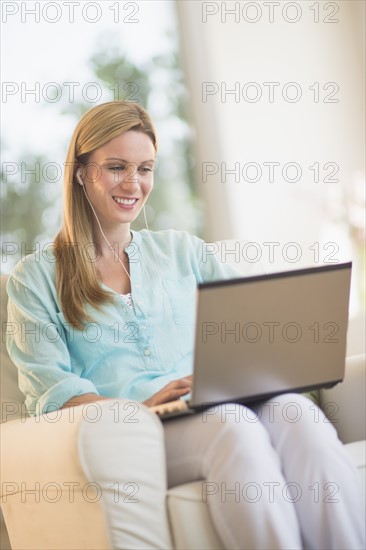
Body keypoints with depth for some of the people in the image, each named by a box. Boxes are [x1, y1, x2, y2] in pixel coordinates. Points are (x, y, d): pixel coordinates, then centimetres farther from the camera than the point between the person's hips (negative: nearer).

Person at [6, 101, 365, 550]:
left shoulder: (183, 252, 25)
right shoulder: (37, 277, 14)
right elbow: (48, 390, 1)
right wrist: (138, 409, -18)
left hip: (215, 409, 3)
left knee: (293, 412, -33)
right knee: (232, 424, -37)